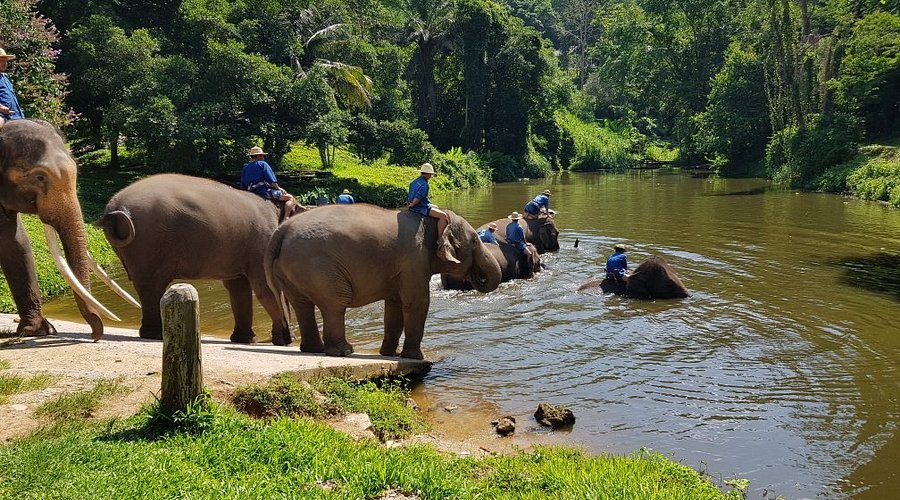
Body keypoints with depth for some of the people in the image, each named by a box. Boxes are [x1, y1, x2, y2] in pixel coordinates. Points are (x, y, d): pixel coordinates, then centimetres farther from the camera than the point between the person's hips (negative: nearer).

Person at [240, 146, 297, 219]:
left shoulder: (245, 168, 15)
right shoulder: (262, 164, -3)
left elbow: (243, 186, 16)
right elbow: (272, 182, -11)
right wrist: (278, 188, 4)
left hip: (251, 195, 7)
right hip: (264, 191, -7)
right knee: (290, 198, -3)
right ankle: (286, 218, -19)